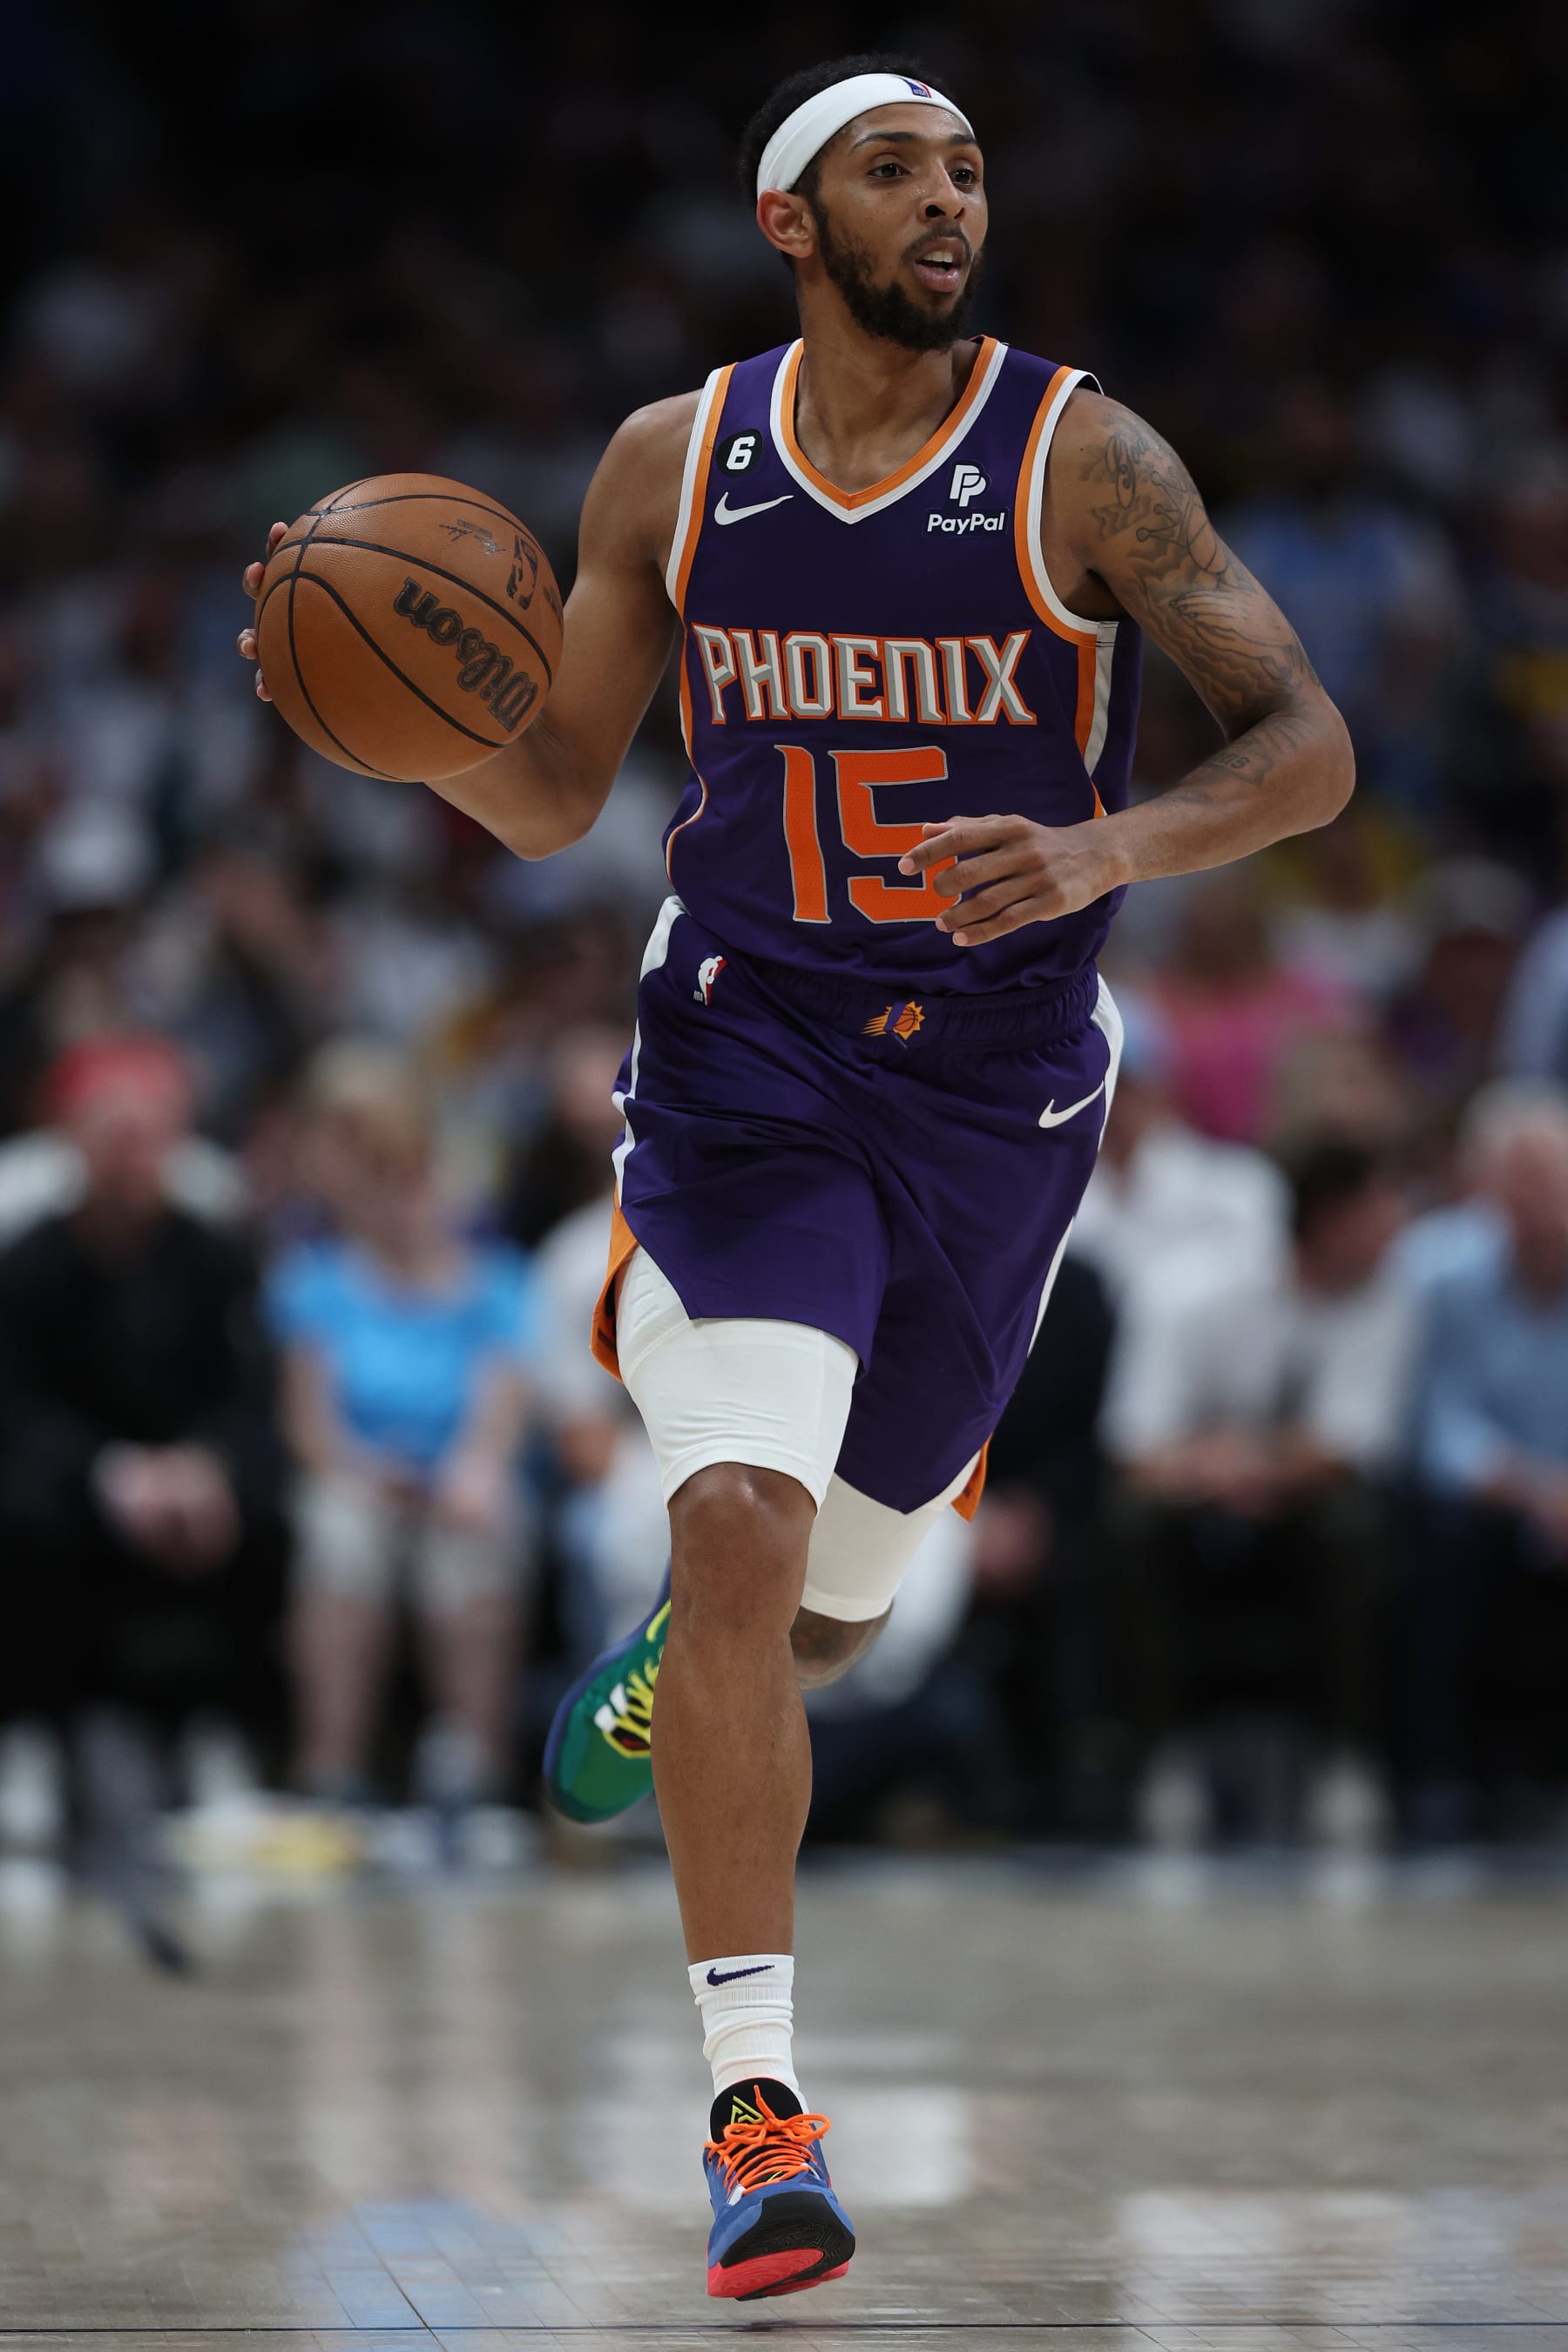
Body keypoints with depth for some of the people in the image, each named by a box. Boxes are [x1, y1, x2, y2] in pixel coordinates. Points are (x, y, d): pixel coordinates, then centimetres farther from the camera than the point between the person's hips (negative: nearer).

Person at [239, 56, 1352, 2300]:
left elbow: (1308, 747, -10)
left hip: (998, 1082, 0)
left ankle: (685, 1662, 56)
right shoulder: (671, 465, -1)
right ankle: (758, 2110, -19)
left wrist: (1107, 851, -29)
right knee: (740, 1531, -22)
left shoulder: (1081, 459, -9)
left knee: (829, 1600, 15)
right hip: (747, 1061, 0)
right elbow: (554, 794, 8)